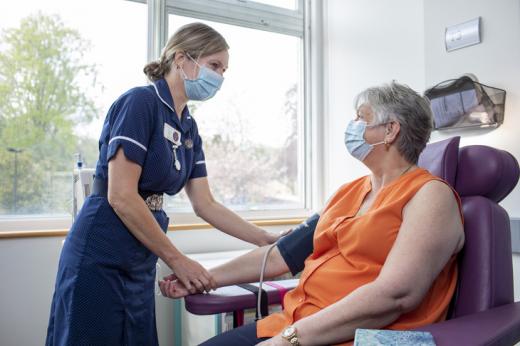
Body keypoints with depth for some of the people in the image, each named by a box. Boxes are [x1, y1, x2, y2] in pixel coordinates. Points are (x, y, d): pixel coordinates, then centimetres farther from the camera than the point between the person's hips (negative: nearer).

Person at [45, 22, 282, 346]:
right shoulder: (140, 102, -15)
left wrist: (268, 240, 4)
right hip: (101, 259, -8)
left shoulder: (189, 128, 9)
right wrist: (178, 261, -15)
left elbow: (205, 205, 9)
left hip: (140, 264, 8)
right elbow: (121, 197, -21)